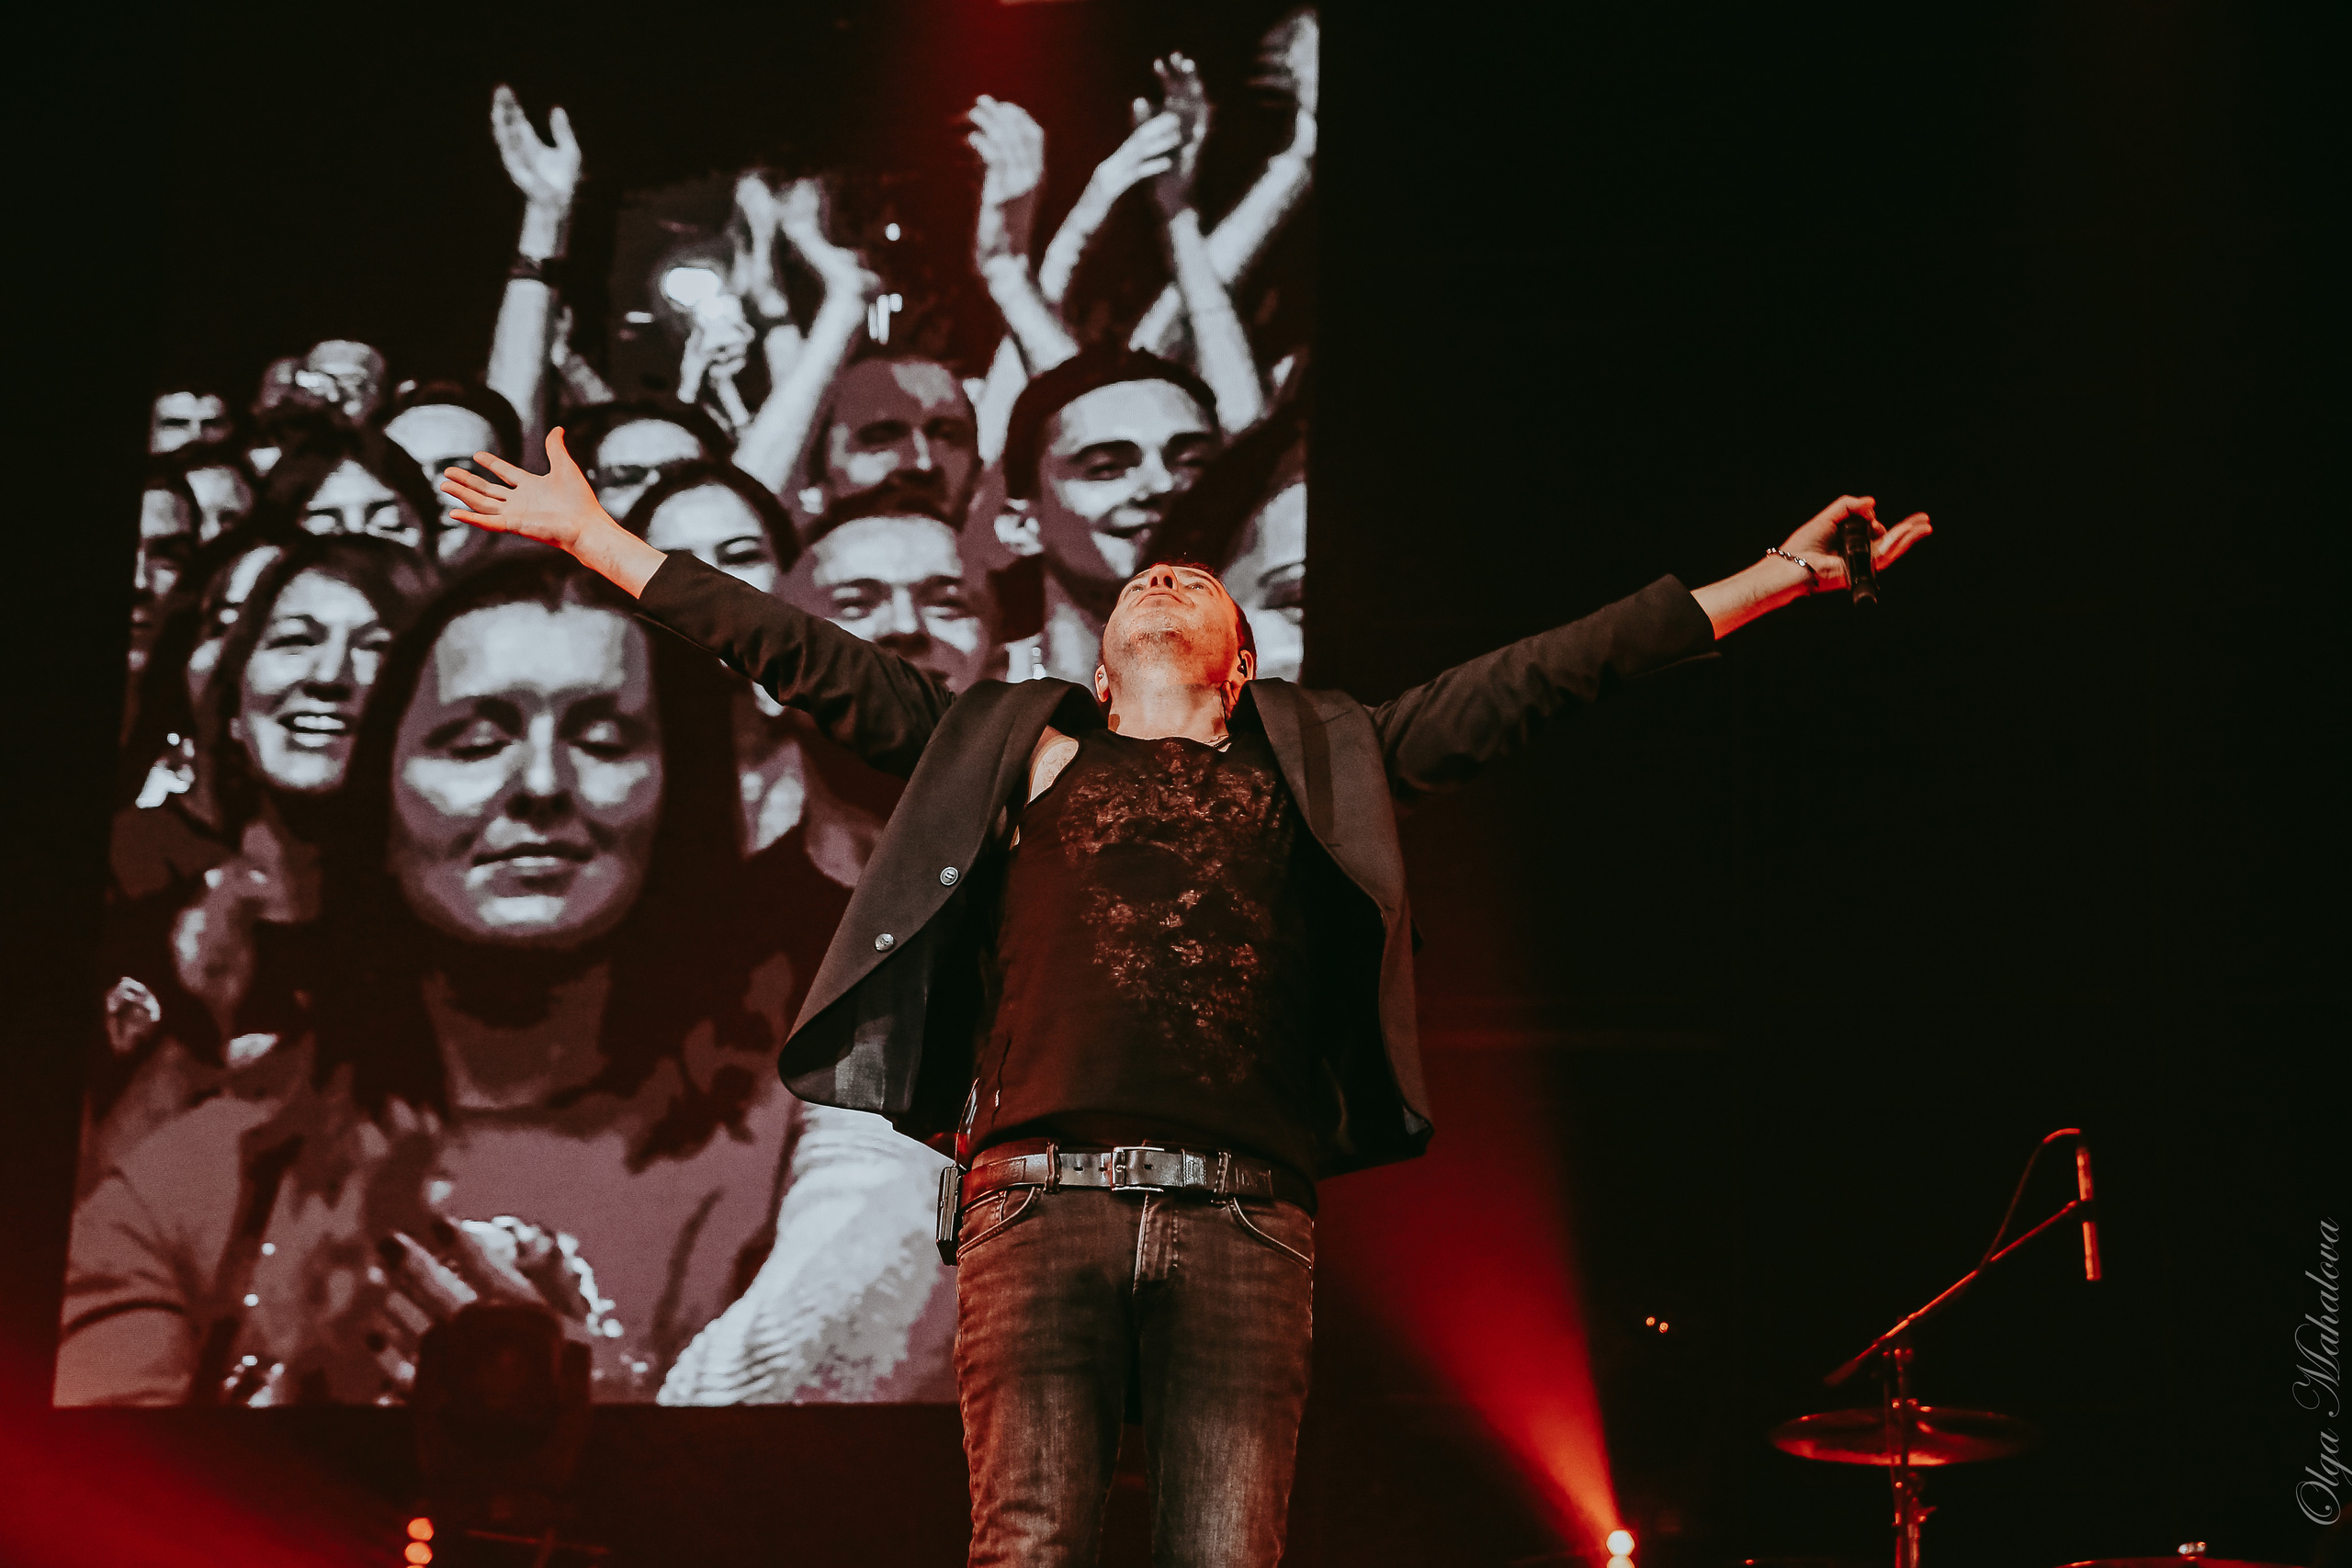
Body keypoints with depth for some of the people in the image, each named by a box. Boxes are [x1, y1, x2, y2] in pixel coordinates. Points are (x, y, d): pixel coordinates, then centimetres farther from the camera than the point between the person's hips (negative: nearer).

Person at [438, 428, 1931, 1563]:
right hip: (1041, 1199, 0)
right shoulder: (1013, 745, 26)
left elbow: (1538, 677, 21)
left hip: (1242, 1217, 0)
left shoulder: (1318, 758, 25)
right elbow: (804, 656, 27)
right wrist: (595, 536, 27)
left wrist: (1766, 580, 18)